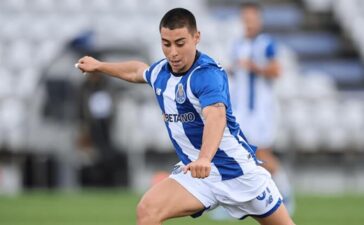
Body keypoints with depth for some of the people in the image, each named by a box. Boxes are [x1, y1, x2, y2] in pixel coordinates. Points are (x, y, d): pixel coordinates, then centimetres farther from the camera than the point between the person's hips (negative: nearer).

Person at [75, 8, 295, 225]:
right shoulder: (160, 71, 1)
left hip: (237, 169, -6)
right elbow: (138, 71, 28)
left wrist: (204, 159, -61)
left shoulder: (207, 74, -24)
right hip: (195, 172, 6)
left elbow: (216, 117, -43)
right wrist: (98, 65, 41)